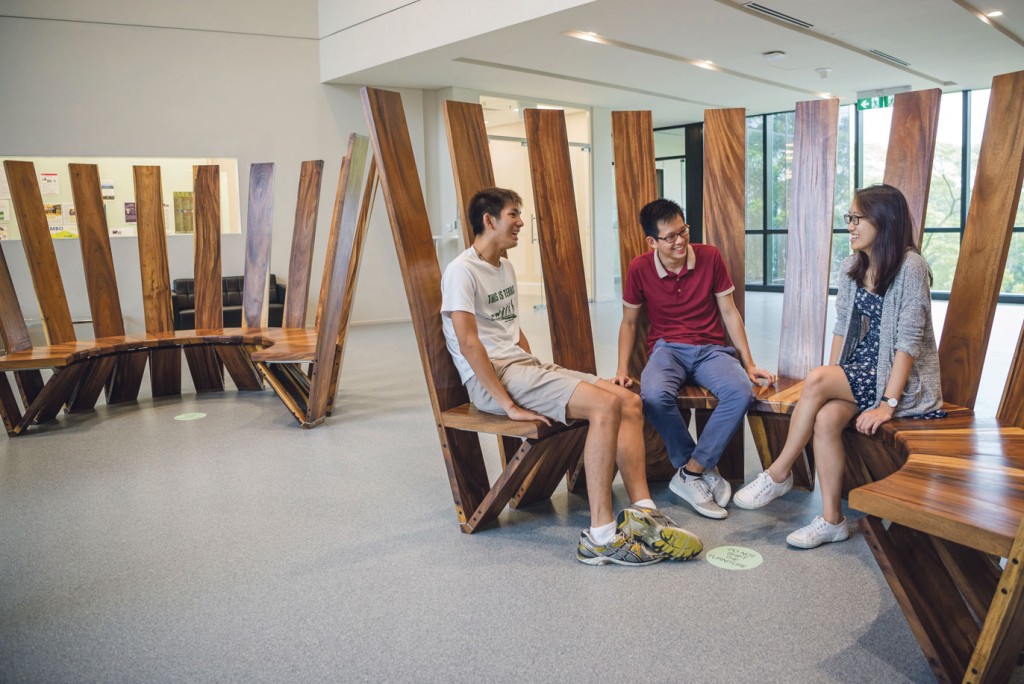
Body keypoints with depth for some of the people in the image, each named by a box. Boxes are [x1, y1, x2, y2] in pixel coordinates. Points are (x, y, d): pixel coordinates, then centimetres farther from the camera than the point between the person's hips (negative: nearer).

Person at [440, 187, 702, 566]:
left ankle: (642, 514, -7)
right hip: (492, 377, -9)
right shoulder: (463, 271, -9)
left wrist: (541, 377, 12)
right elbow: (468, 343, -19)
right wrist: (509, 405, -22)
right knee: (605, 405, -27)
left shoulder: (505, 268, 21)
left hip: (525, 365, 9)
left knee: (629, 401, -7)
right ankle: (600, 537, -22)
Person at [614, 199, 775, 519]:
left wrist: (749, 363, 3)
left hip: (711, 349, 1)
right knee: (654, 395, -37)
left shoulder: (709, 257, -1)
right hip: (667, 348, -1)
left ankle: (689, 473, -19)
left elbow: (729, 313, 6)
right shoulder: (640, 269, -2)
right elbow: (629, 322, 10)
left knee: (741, 392, -32)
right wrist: (622, 370, -2)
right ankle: (706, 470, -16)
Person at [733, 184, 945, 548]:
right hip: (859, 369, 6)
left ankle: (779, 473, -13)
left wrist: (888, 403, -23)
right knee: (825, 418, -25)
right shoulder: (851, 267, 7)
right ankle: (831, 520, -15)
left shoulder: (910, 267, -14)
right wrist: (832, 380, -1)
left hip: (902, 376, -6)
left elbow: (908, 340, -19)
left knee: (814, 380, -28)